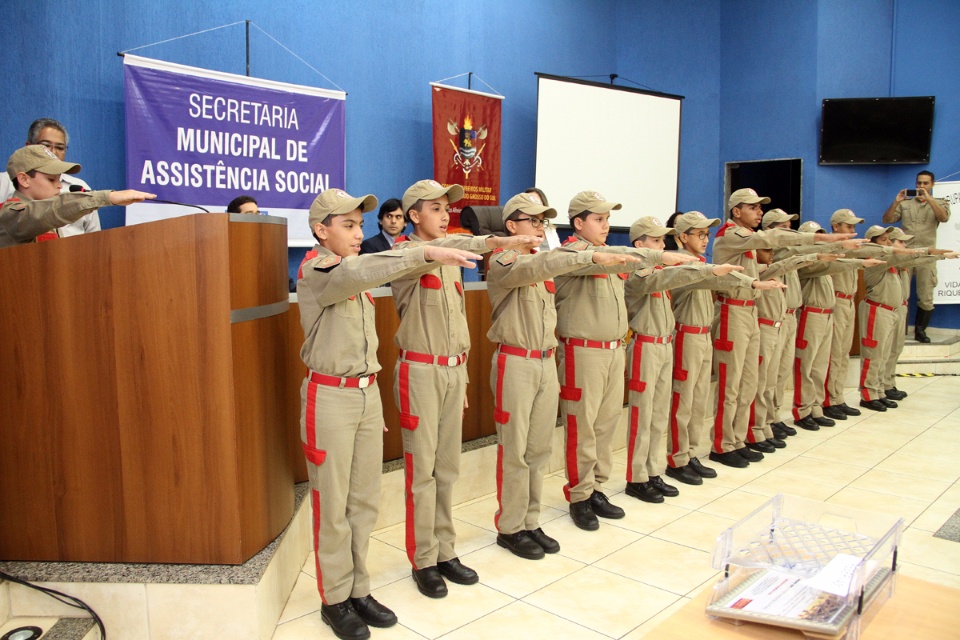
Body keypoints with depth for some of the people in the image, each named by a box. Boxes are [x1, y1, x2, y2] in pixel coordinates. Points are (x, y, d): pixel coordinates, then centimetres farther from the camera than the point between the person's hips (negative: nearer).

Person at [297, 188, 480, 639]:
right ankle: (335, 599, 19)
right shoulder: (315, 272, -11)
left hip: (368, 393, 7)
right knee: (332, 504, 4)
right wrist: (427, 253, -41)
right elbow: (363, 271, -33)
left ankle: (358, 590, 26)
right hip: (330, 396, -7)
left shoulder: (355, 271, 14)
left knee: (365, 500, 12)